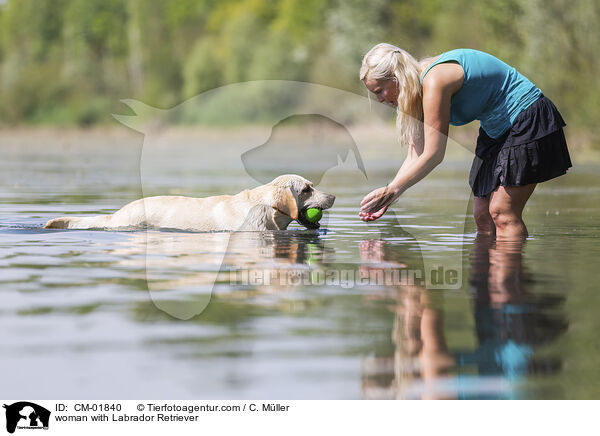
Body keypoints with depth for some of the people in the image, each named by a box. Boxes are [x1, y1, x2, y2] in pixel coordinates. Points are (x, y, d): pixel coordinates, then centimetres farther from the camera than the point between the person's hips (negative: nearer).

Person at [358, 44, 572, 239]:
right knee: (482, 215, 5)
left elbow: (433, 155, -26)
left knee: (503, 213, -16)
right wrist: (386, 198, -6)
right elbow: (416, 154, 3)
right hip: (498, 128, 10)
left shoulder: (434, 81, -26)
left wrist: (392, 191, -19)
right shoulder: (419, 82, 2)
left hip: (528, 121, -10)